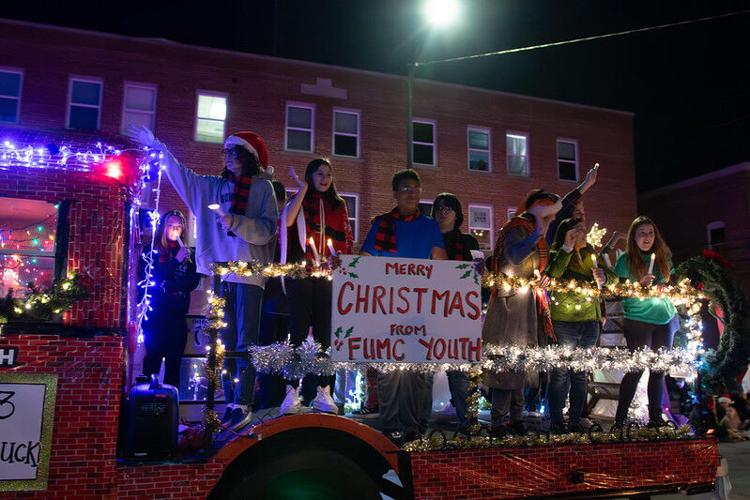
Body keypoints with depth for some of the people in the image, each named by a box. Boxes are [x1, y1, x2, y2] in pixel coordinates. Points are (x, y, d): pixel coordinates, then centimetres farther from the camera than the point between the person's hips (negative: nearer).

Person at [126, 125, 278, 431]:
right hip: (220, 272, 5)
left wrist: (235, 221, -20)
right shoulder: (214, 186, 18)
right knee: (226, 343, 5)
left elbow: (266, 230, -7)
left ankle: (243, 405, -7)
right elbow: (180, 174, 26)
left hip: (249, 273, -5)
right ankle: (230, 403, 8)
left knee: (245, 343, -7)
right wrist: (157, 146, 27)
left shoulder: (262, 187, 3)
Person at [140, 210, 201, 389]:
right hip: (155, 313, -3)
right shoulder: (152, 250, 6)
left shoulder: (187, 253, 12)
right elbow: (150, 277, -7)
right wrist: (176, 261, -12)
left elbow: (192, 283, 4)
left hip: (177, 314, 3)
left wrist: (166, 285, -9)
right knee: (153, 358, -6)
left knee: (174, 360, 2)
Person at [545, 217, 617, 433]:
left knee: (581, 374, 11)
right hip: (563, 322, -5)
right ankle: (556, 423, 8)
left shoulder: (591, 254, 9)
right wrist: (567, 248, -22)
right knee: (560, 373, -1)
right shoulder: (556, 254, -5)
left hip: (590, 322, 5)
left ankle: (575, 422, 21)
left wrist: (604, 277, -17)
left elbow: (614, 277, 6)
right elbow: (551, 275, -25)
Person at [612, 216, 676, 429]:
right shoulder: (625, 260, -5)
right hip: (639, 321, -5)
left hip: (665, 320, 5)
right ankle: (619, 420, 1)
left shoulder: (663, 257, 8)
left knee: (659, 370, 8)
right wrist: (640, 285, -20)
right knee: (637, 369, -6)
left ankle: (655, 417, 17)